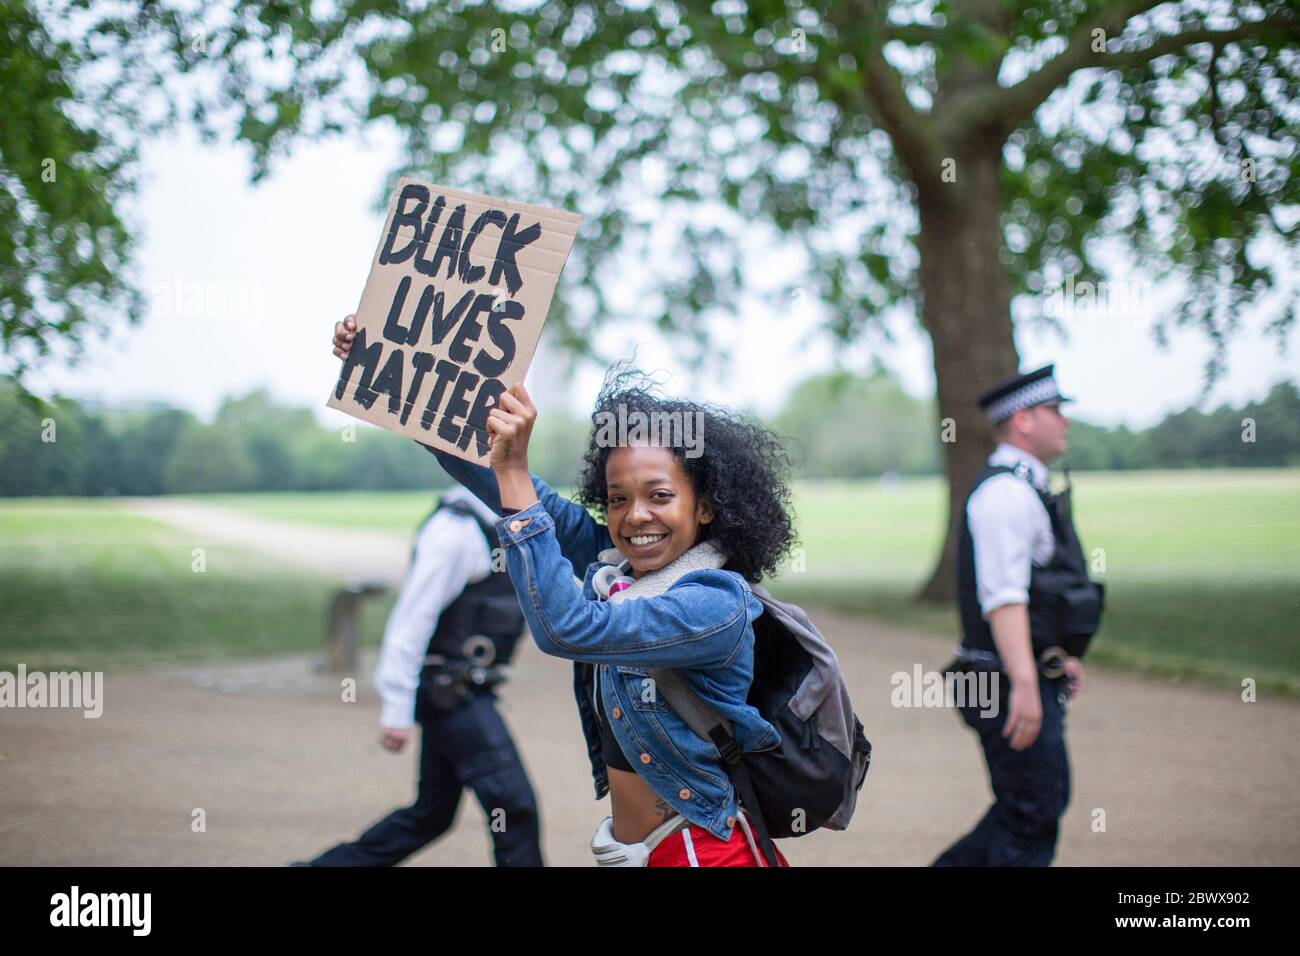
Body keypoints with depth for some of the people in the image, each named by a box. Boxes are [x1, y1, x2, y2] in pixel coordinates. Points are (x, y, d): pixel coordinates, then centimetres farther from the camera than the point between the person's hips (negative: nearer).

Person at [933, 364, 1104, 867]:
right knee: (1034, 813, -4)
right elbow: (1003, 597, -25)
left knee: (1044, 801, 16)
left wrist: (1058, 653, 26)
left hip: (1032, 677, 10)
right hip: (1014, 681, -10)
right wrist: (1025, 683, -31)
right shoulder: (1006, 491, -17)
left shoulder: (1025, 489, 17)